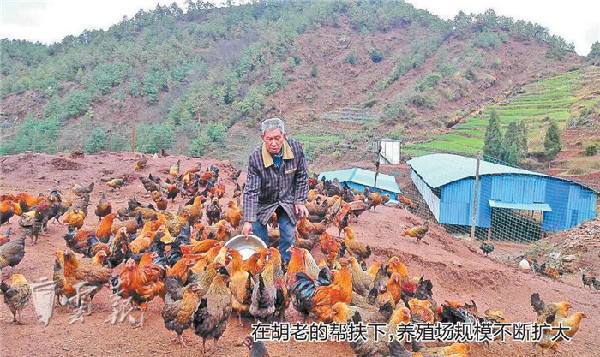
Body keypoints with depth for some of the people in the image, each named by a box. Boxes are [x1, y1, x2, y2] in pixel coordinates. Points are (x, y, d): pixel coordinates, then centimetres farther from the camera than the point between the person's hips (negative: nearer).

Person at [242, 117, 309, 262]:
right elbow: (251, 191, -23)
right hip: (264, 202, -1)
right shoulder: (255, 157, -25)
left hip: (288, 200, 1)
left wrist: (300, 201, -6)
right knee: (259, 239, -1)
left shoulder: (296, 148, -19)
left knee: (289, 237, 0)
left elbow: (302, 177, -4)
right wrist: (248, 220, -27)